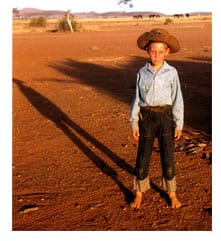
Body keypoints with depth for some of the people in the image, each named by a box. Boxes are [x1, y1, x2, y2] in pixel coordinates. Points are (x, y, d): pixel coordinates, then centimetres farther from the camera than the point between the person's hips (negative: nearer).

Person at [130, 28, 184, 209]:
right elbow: (137, 99, 3)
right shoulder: (142, 72, -1)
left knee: (168, 156, 7)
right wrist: (134, 123, 1)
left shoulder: (171, 72, -5)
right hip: (146, 117, 1)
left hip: (165, 116, -1)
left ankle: (171, 193, 28)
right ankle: (139, 194, 26)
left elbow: (177, 99, -1)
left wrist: (179, 125, 0)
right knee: (143, 156, 8)